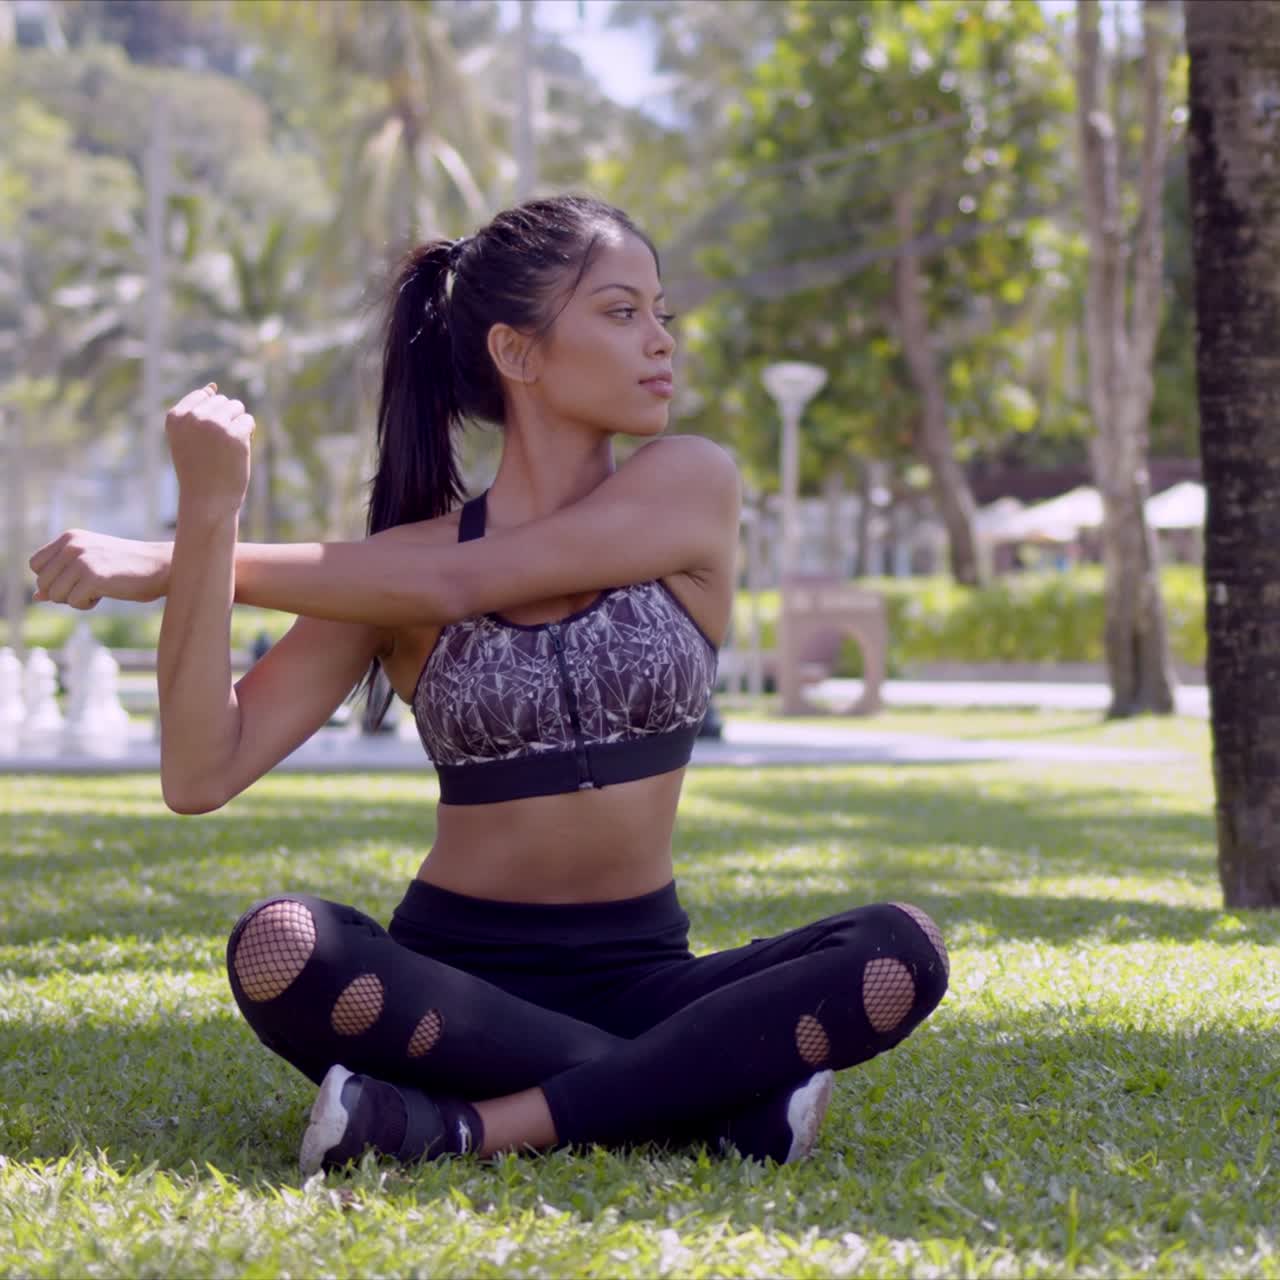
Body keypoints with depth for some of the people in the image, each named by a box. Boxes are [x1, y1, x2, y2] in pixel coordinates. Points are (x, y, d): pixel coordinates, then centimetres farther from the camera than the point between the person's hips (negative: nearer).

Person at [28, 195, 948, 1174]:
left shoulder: (694, 487, -2)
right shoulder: (391, 578, -2)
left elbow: (450, 587, -13)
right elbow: (201, 777, -12)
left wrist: (173, 562, -10)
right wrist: (206, 520, -22)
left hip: (639, 979, 1)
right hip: (453, 982, -1)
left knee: (901, 953, -25)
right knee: (280, 949, -33)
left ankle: (472, 1126, -27)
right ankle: (721, 1098, -23)